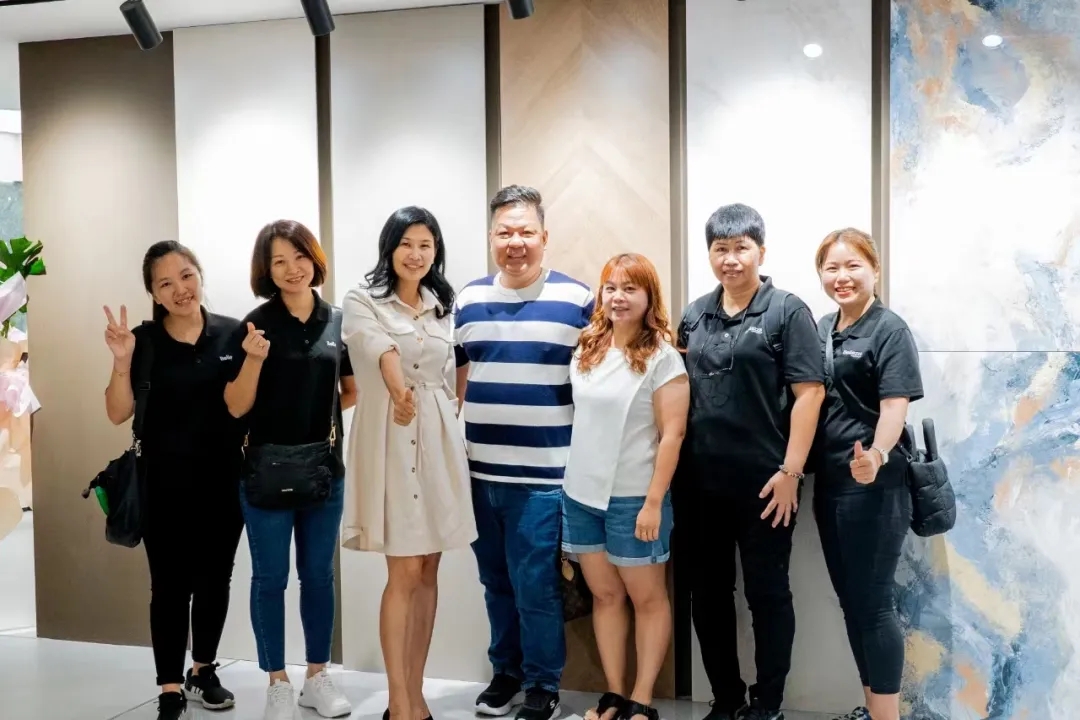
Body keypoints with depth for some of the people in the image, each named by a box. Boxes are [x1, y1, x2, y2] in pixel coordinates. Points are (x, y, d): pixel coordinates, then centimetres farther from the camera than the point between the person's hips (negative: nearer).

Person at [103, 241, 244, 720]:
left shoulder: (233, 333, -3)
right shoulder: (143, 341, -4)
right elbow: (118, 414, -4)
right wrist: (122, 362, -18)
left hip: (223, 481, 2)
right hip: (164, 486, -2)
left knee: (215, 579, 14)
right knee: (171, 586, 1)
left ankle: (203, 672, 34)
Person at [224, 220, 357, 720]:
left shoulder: (338, 322, 2)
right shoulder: (255, 325, -8)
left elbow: (352, 391, 14)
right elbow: (236, 407, -9)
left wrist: (326, 412, -2)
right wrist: (254, 359, -23)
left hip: (324, 468, 3)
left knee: (318, 575, 12)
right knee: (270, 579, 7)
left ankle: (317, 677, 26)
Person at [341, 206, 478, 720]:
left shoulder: (442, 306, 14)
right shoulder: (362, 301, -3)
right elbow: (376, 347, -25)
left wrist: (450, 426, 10)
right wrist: (398, 391, -44)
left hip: (438, 441, 5)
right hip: (389, 440, -5)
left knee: (428, 572, 8)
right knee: (404, 573, -6)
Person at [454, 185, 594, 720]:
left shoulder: (577, 300, -4)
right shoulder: (467, 300, 8)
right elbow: (456, 378, 14)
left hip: (542, 474, -4)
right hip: (479, 471, 4)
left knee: (535, 586, 1)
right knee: (496, 583, 16)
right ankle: (505, 672, 33)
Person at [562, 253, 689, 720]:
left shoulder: (662, 357, -10)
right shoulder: (585, 351, 7)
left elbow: (672, 434, -12)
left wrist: (654, 501, -15)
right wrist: (571, 480, 9)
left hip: (633, 498, -5)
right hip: (580, 494, 5)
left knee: (647, 597, 8)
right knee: (604, 595, 13)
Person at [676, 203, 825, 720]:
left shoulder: (787, 311, -5)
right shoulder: (694, 315, 10)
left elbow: (808, 393, -10)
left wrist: (790, 471, -15)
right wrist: (672, 468, 9)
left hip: (762, 481, -5)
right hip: (699, 481, 5)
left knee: (767, 592, 7)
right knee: (707, 593, 12)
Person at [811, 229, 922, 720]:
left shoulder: (889, 329, -9)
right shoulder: (822, 329, 11)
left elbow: (895, 406, -19)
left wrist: (876, 455, -38)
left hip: (873, 487, -7)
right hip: (829, 484, 7)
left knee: (873, 604, -1)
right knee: (850, 601, 14)